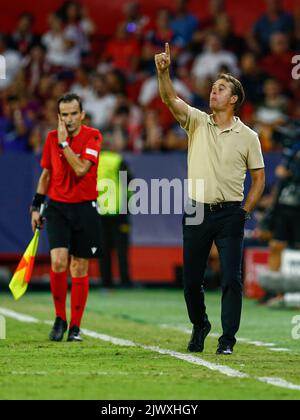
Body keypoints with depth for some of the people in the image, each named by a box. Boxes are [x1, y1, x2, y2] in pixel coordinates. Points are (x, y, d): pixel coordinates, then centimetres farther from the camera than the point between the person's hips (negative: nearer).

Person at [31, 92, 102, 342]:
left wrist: (64, 143, -18)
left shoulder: (92, 136, -6)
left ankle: (75, 327, 12)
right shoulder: (52, 138, 4)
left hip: (84, 209, -2)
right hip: (57, 207, 2)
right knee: (58, 261, -16)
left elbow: (81, 169, -20)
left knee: (80, 269, 2)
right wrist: (36, 206, 13)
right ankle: (60, 319, 1)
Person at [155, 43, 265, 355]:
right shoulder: (197, 122, 6)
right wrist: (163, 72, -26)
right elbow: (170, 99, -10)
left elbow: (259, 178, 8)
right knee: (191, 279, 6)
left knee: (232, 279, -7)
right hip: (196, 212, 2)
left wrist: (245, 211, -1)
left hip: (229, 215, -2)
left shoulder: (247, 137, 3)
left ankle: (228, 338, -1)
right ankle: (199, 326, 28)